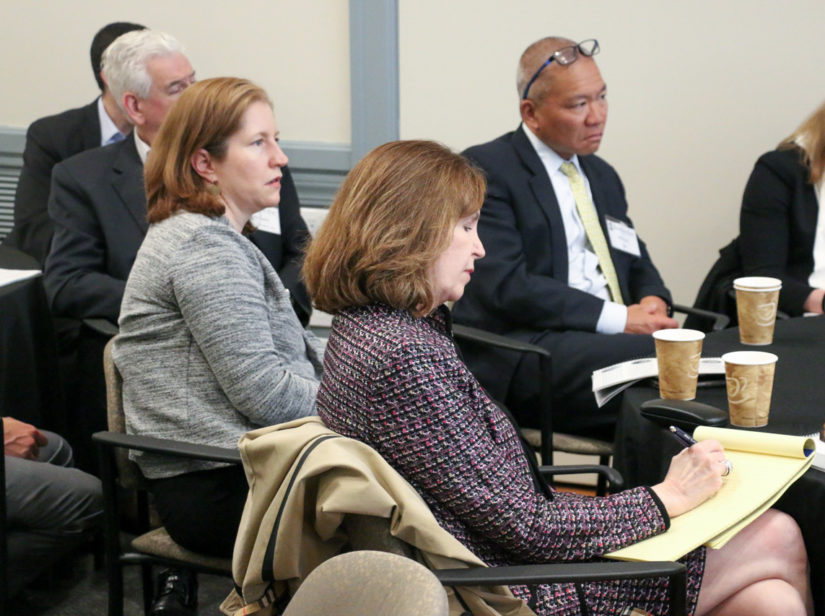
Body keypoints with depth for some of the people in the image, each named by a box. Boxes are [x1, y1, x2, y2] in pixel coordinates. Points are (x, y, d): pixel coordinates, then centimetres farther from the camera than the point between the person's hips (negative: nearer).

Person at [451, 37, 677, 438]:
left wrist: (652, 301, 2)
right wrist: (618, 318, -16)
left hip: (610, 340, 7)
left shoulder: (602, 176, 24)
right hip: (523, 353, -7)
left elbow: (639, 266, 28)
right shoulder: (485, 171, -1)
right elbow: (505, 287, -12)